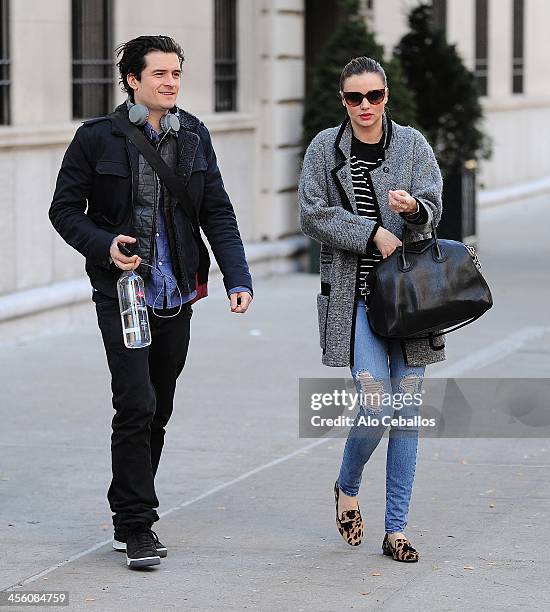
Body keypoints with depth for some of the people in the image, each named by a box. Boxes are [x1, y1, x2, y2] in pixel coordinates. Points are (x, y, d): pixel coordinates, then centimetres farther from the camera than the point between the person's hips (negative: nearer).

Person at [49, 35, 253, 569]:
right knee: (137, 406, -13)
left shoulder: (193, 135, 6)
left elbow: (218, 213, 8)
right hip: (122, 294, -4)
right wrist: (105, 245, -18)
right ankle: (136, 526, -5)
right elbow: (64, 209, 0)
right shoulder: (98, 137, -5)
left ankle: (130, 517, 25)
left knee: (157, 412, 10)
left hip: (176, 297, 4)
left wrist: (238, 279, -3)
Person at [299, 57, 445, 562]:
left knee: (407, 407, 1)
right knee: (375, 404, -13)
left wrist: (413, 208, -23)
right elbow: (313, 215, -2)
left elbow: (433, 208, 0)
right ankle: (347, 488, 17)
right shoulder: (325, 148, 4)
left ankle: (396, 529, 8)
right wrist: (373, 232, -11)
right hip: (354, 293, -2)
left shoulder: (412, 144, 6)